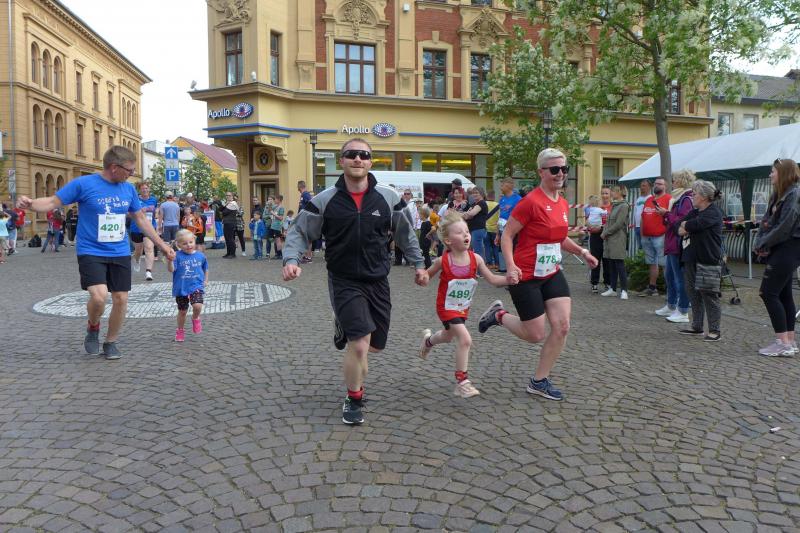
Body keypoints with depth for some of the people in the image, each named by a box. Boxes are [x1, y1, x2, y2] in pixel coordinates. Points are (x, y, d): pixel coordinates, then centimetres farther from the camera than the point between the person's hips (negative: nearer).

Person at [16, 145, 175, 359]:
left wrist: (162, 245, 14)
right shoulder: (83, 184, -10)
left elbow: (141, 219, 14)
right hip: (91, 253, -4)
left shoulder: (128, 189, 4)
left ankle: (111, 342, 25)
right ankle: (93, 328, 12)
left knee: (121, 299, 3)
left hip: (120, 254, 5)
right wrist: (30, 203, -29)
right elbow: (53, 202, -7)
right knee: (99, 296, -21)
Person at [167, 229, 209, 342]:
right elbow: (171, 269, -20)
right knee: (182, 311, 14)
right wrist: (170, 260, -36)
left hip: (196, 287, 0)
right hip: (181, 288, 0)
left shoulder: (200, 256, 0)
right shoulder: (177, 256, -9)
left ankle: (195, 319, 10)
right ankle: (180, 331, 38)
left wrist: (205, 280, 17)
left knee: (197, 306, -24)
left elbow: (205, 268, 17)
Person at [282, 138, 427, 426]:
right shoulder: (325, 200, -7)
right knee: (360, 345, -14)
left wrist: (418, 264, 14)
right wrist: (291, 259, -19)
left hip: (378, 281, 3)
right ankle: (353, 400, 10)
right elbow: (299, 231, -2)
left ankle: (344, 326, 42)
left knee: (375, 346, 9)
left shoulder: (388, 197, -3)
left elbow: (405, 232, 11)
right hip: (344, 282, -3)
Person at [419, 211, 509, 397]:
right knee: (465, 339, -18)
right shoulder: (443, 261, -20)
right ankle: (462, 382, -6)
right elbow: (427, 276, -3)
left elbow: (493, 279, -12)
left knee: (449, 336, 27)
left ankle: (428, 340, 63)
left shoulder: (475, 259, -14)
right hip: (447, 306, -5)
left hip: (463, 307, 5)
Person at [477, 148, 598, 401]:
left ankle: (539, 381, 14)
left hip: (552, 274, 7)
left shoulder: (563, 204, 7)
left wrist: (582, 252, 9)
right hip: (525, 277, -7)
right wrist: (511, 266, -27)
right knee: (536, 335, 0)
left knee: (562, 327, -2)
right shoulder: (531, 202, -17)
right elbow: (507, 235, -15)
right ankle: (498, 315, 28)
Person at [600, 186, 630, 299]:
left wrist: (605, 233, -9)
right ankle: (613, 289, 16)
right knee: (611, 265, 10)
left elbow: (618, 224, -15)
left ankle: (624, 290, -4)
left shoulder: (623, 206, -9)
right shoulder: (614, 205, 17)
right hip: (610, 239, 8)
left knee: (619, 264, -7)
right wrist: (604, 232, 4)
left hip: (618, 239, -8)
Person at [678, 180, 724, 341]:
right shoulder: (694, 212, 18)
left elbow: (696, 224, -24)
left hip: (708, 260, -9)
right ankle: (697, 326, 22)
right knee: (693, 292, 12)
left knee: (709, 295, -4)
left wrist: (685, 225, -3)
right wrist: (689, 228, -11)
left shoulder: (713, 212, -9)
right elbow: (679, 229, 10)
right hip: (691, 259, 9)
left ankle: (714, 330, 2)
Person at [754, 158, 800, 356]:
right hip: (780, 250, 9)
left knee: (768, 292, -11)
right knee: (784, 295, 10)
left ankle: (783, 343, -8)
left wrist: (763, 243, -12)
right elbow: (766, 221, 11)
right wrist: (759, 242, -4)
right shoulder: (778, 195, 14)